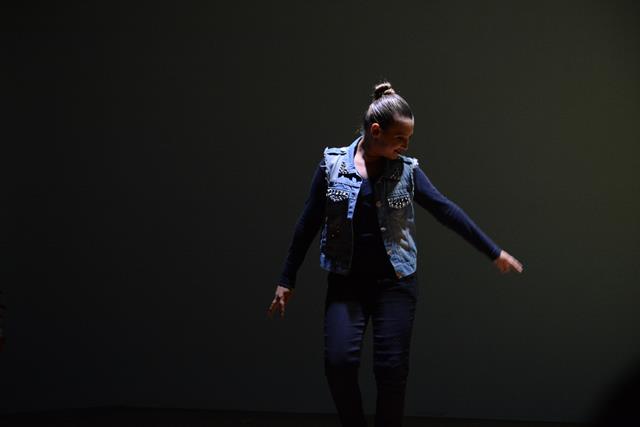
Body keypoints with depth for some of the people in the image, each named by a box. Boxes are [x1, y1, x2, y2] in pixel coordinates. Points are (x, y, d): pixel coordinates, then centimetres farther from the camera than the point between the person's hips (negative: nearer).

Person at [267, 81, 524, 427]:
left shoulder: (407, 170, -1)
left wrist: (494, 252, 1)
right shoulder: (332, 164, -2)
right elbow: (308, 223, 1)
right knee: (339, 361, -13)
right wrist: (287, 280, 3)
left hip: (395, 282, 0)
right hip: (346, 282, 0)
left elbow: (446, 210, 1)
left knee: (392, 369, -2)